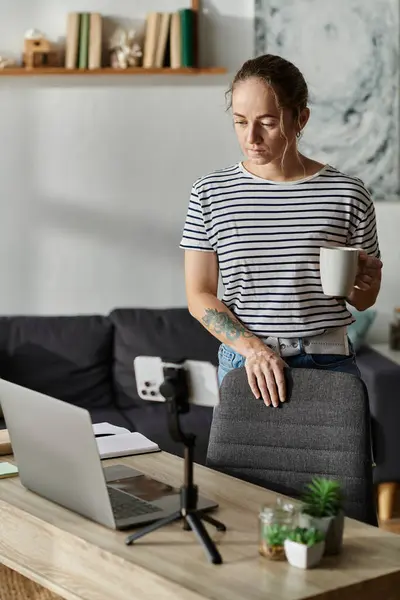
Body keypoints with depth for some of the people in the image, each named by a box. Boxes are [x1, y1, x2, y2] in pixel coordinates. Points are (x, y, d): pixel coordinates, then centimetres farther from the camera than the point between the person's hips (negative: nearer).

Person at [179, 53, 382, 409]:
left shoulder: (348, 193, -4)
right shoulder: (211, 193, -1)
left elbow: (364, 301, 6)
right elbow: (199, 295, -1)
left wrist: (363, 284, -16)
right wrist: (252, 348, -15)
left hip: (328, 364, 0)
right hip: (243, 363, 1)